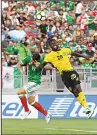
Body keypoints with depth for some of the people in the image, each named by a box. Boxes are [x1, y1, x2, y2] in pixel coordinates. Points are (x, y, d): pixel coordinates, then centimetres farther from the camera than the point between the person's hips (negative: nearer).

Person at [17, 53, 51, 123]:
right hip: (30, 82, 7)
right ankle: (46, 114, 23)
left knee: (20, 92, -18)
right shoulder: (28, 58, -7)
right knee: (31, 102, 11)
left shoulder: (42, 60, -18)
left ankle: (27, 110, -2)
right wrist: (21, 70, -17)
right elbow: (19, 64, 3)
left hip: (35, 83, -7)